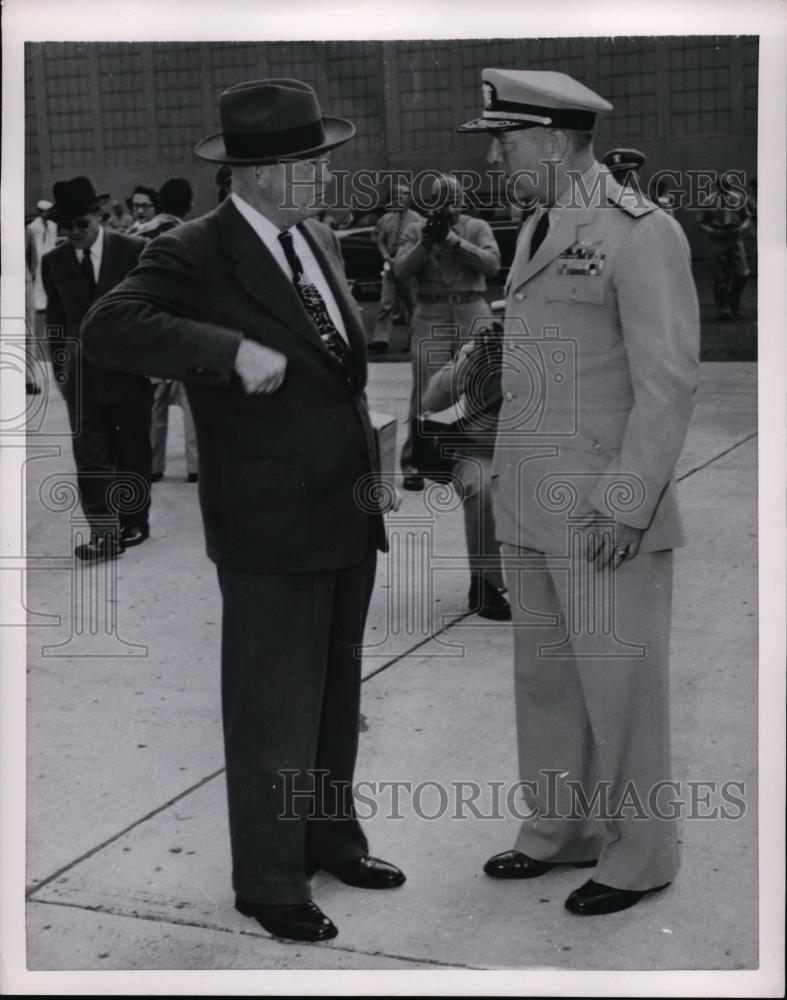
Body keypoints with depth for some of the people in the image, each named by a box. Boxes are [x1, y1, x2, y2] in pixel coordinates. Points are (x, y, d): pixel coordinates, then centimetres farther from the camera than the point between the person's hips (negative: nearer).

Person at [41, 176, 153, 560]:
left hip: (129, 368, -1)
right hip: (82, 376, 2)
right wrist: (59, 369, 6)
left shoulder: (133, 251, -7)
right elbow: (55, 320, 10)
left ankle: (132, 523, 25)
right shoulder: (53, 262, 2)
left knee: (133, 453, 10)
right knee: (91, 458, -4)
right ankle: (103, 532, -1)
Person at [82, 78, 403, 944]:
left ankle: (331, 839, 37)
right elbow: (107, 329, -28)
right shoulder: (193, 255, -13)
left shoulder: (318, 241, 11)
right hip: (271, 529, -7)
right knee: (274, 710, 3)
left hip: (349, 515, 8)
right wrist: (233, 351, -35)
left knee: (336, 695, 19)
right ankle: (269, 880, 19)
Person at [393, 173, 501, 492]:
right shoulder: (416, 229, 7)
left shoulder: (478, 227, 6)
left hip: (473, 313, 1)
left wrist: (454, 240, -16)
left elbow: (492, 263, -10)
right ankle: (413, 461, 1)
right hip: (430, 315, -1)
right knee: (425, 389, -5)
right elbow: (400, 271, -3)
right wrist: (426, 243, -17)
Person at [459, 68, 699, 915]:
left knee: (619, 684, 2)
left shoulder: (641, 232, -13)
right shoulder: (541, 230, 14)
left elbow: (668, 381, -18)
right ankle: (560, 829, 29)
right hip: (533, 507, 9)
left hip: (606, 512, -8)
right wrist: (511, 481, 17)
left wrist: (626, 505, -21)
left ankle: (639, 854, 18)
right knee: (544, 674, 15)